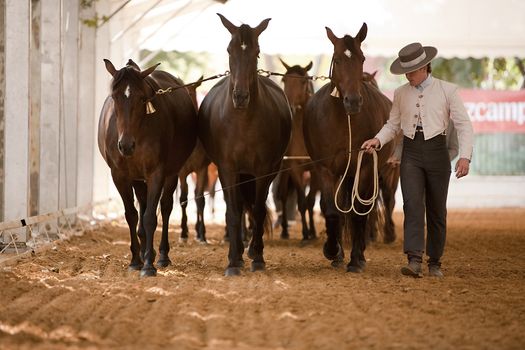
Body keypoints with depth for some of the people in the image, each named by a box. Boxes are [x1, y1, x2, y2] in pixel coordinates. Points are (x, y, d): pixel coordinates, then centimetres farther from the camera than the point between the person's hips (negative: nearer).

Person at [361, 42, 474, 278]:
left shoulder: (447, 91, -1)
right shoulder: (401, 94, 8)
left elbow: (464, 125, -2)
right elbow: (393, 125, 15)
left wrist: (465, 156, -14)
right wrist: (378, 140, -6)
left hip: (436, 152, -1)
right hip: (411, 154, 1)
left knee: (437, 210, 6)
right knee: (412, 204, -15)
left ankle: (435, 263, 17)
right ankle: (414, 260, -23)